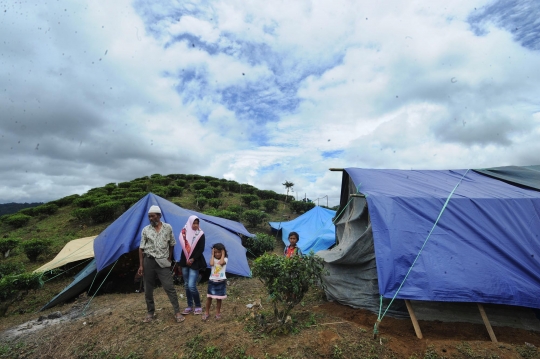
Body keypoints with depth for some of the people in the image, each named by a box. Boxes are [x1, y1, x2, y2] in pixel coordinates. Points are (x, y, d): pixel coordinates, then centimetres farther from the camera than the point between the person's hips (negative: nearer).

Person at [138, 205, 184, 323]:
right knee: (148, 289, 12)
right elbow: (141, 248, 1)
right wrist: (141, 265, -1)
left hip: (162, 262, -1)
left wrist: (169, 258, 6)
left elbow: (172, 244, 8)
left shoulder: (168, 228, -3)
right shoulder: (146, 230, -2)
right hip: (148, 261, 2)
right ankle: (150, 313, 31)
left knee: (169, 287, -4)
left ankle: (177, 312, 7)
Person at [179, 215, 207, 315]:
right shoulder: (185, 233, 2)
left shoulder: (201, 234, -7)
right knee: (187, 286, 12)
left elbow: (201, 249, -9)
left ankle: (198, 306, 10)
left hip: (195, 263, -4)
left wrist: (193, 259, -14)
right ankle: (190, 306, 27)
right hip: (185, 262, 4)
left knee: (191, 286, -10)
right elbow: (184, 248, 8)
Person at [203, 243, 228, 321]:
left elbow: (221, 263, -30)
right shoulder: (213, 258, -2)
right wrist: (212, 255, -14)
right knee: (209, 297, 10)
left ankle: (218, 312, 28)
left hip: (221, 281, -2)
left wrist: (223, 254, -18)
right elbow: (211, 264, -24)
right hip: (212, 281, 2)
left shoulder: (225, 259, -8)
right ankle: (207, 312, 28)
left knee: (219, 298, 10)